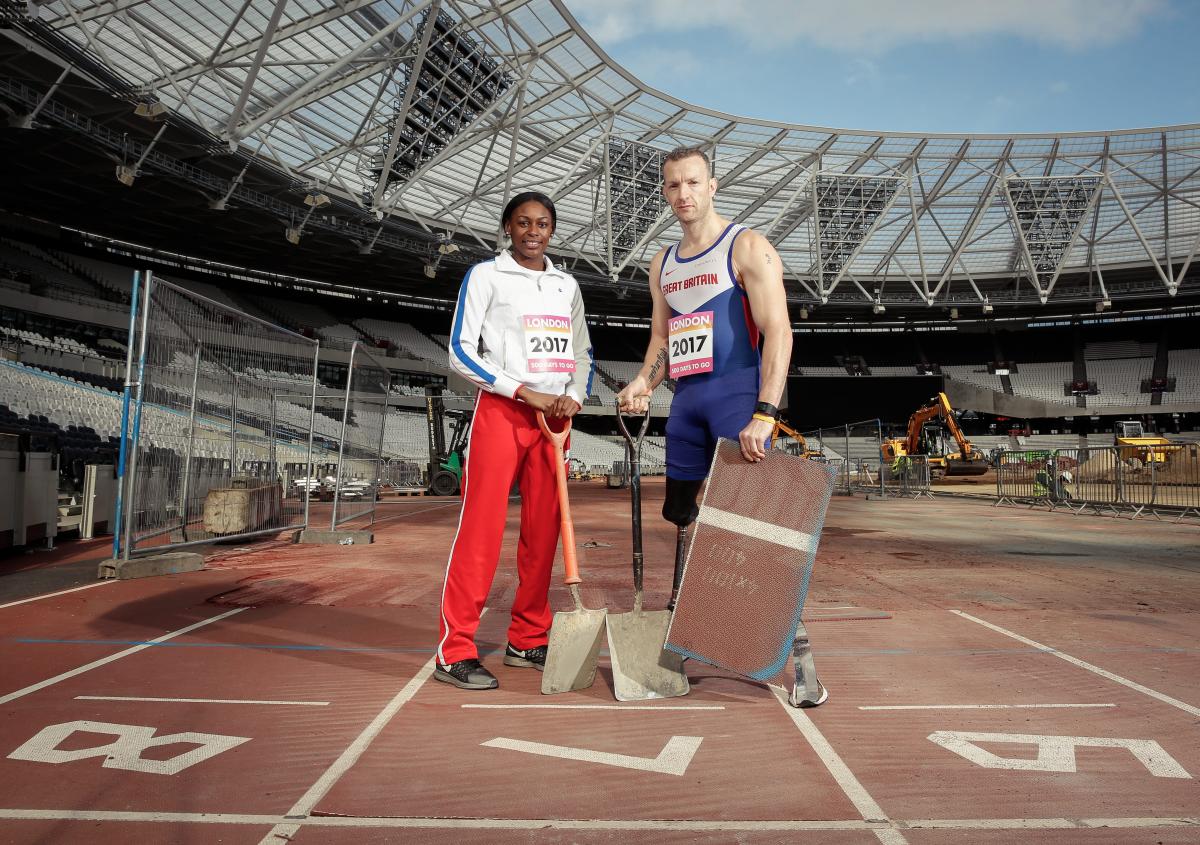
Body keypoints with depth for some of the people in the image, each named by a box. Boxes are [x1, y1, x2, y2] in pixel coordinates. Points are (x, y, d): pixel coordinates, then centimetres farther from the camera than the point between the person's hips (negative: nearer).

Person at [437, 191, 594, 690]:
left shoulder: (567, 285, 17)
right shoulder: (486, 275, 2)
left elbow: (582, 353, 20)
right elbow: (461, 352, -5)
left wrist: (574, 396, -1)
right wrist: (525, 391, -12)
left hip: (553, 417, 5)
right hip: (499, 411, -5)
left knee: (543, 532, 6)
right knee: (481, 530, -9)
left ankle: (528, 640, 18)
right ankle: (455, 651, -3)